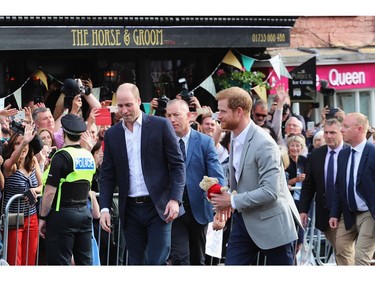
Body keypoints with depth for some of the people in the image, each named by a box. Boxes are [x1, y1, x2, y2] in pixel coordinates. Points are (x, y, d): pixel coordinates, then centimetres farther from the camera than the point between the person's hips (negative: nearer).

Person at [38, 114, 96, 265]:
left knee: (60, 262, -3)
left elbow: (50, 192, -15)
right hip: (85, 212, 7)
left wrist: (43, 217, -8)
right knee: (85, 260, 9)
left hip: (63, 214, -7)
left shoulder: (62, 156, -13)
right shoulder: (89, 156, 8)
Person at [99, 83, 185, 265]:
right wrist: (104, 208, -1)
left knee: (157, 263, -8)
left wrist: (175, 199, -13)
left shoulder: (161, 126, -2)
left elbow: (177, 164, -2)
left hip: (158, 207, -4)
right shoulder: (112, 134, 7)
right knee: (136, 263, 7)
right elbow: (107, 175, 10)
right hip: (130, 209, 4)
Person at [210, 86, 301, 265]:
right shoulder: (235, 138, 6)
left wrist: (233, 201, -20)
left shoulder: (263, 144, -22)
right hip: (245, 219, 8)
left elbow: (270, 191, -27)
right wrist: (226, 194, 3)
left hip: (271, 222, -8)